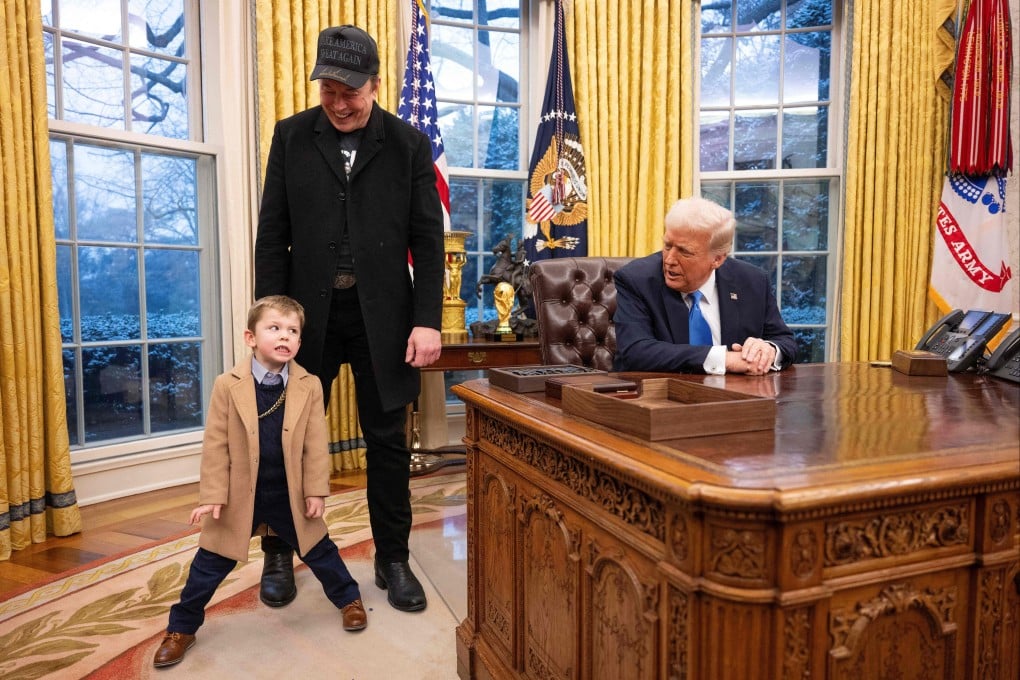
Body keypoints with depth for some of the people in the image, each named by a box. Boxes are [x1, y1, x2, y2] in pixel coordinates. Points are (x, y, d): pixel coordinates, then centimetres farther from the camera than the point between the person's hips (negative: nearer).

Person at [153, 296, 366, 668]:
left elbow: (316, 446, -5)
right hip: (239, 496, -1)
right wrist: (212, 495, -9)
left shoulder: (309, 386, -7)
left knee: (319, 551, 15)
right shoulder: (228, 385, -11)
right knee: (210, 564, 11)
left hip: (290, 496, 1)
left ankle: (349, 598, 38)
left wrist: (316, 492, -6)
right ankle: (182, 627, 32)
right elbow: (215, 445, -8)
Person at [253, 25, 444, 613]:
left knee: (388, 442, 8)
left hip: (383, 312, -1)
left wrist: (428, 320, -10)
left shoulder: (409, 143, 2)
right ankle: (280, 554, 31)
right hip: (309, 309, 1)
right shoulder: (292, 136, 4)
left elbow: (428, 240, -1)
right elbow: (272, 233, 3)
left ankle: (394, 560, 24)